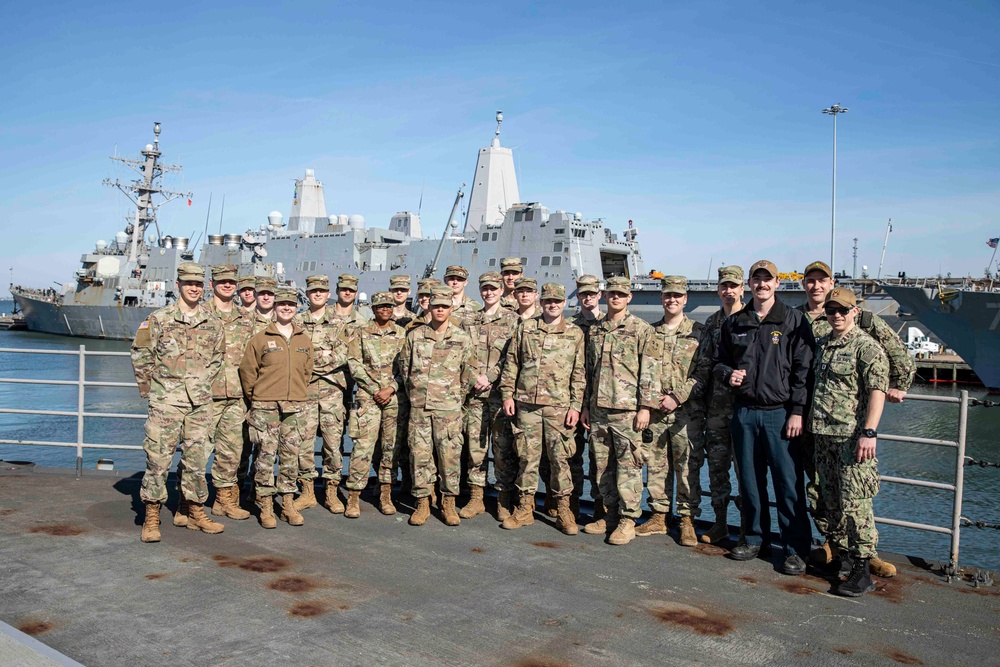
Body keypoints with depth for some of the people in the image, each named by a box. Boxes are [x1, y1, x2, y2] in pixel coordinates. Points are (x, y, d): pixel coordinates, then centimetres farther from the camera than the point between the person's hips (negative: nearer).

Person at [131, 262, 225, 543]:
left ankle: (195, 512, 22)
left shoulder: (213, 324, 8)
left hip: (200, 403, 4)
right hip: (166, 401, -3)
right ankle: (151, 518, 7)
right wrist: (149, 388, 3)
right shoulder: (159, 319, -2)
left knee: (197, 458, 9)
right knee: (158, 458, -3)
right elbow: (140, 354, 3)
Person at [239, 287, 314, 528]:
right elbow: (247, 371, 3)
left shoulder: (305, 340, 9)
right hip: (266, 407, -3)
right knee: (266, 456, -2)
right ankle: (266, 507, 8)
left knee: (291, 456, 7)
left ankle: (288, 505, 17)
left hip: (295, 408, 3)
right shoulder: (260, 339, -1)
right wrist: (256, 399, 7)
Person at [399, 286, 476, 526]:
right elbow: (404, 367, 14)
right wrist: (414, 394, 13)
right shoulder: (414, 336, 5)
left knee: (450, 455, 0)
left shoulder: (462, 339, 2)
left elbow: (468, 374, 8)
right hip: (419, 407, 1)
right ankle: (422, 503, 14)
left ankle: (449, 503, 13)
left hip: (449, 408, -1)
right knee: (419, 454, 3)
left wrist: (456, 399, 9)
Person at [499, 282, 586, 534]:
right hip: (526, 403, 2)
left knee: (560, 458, 2)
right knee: (527, 457, 7)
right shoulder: (525, 328, 9)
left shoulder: (575, 333, 5)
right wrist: (507, 394, 4)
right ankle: (525, 509, 17)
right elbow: (511, 363, 11)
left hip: (559, 406, -1)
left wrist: (576, 405, -3)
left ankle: (564, 510, 14)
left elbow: (580, 373, 3)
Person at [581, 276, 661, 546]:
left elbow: (650, 371, -6)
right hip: (598, 409, 6)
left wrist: (645, 407, -12)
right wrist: (585, 406, 15)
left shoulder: (642, 330, -1)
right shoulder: (595, 331, 15)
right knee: (602, 466, 10)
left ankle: (628, 520, 5)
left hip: (626, 410, -5)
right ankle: (608, 515, 22)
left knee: (628, 466, -3)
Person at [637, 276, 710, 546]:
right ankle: (659, 517, 20)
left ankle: (687, 521, 10)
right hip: (654, 410, 4)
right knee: (656, 464, 9)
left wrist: (677, 397, -13)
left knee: (688, 466, 0)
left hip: (686, 410, -4)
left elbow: (704, 372, -6)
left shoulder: (698, 333, 1)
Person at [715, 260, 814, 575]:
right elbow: (720, 360, 21)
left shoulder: (794, 321, 0)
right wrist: (728, 374, -3)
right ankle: (754, 537, 26)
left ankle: (795, 549, 9)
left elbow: (803, 369, -4)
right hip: (744, 411, 4)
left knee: (788, 482, -1)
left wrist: (797, 411, -10)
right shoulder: (734, 323, 10)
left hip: (780, 413, -4)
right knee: (749, 479, 11)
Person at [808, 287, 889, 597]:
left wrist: (869, 432, -23)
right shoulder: (822, 344, 16)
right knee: (832, 501, 13)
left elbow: (877, 391, -15)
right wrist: (809, 422, 20)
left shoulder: (867, 347, -7)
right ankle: (841, 554, 26)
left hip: (852, 437, -7)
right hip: (823, 435, 8)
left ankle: (862, 571, -1)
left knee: (855, 504, -7)